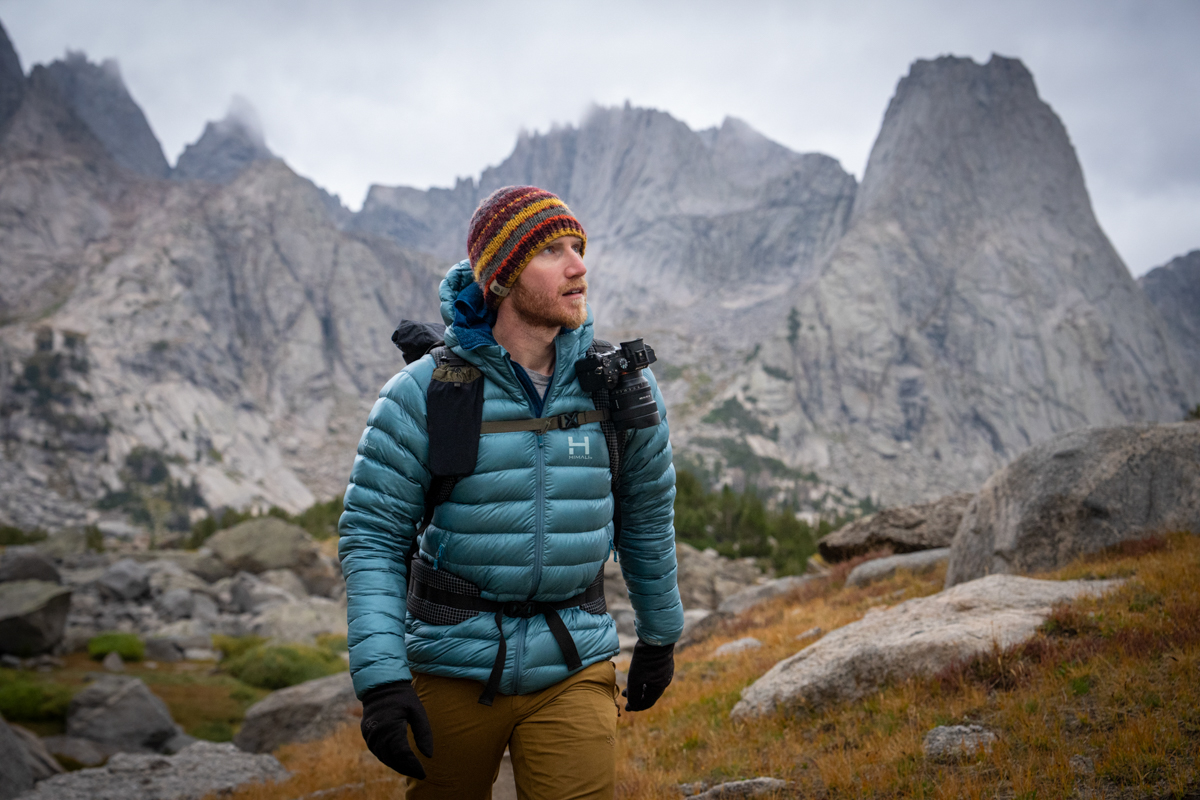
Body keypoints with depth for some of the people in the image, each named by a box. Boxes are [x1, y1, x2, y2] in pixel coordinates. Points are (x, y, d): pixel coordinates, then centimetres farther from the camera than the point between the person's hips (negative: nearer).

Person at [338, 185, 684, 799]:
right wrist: (379, 678, -17)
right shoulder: (423, 392, -11)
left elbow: (647, 515, 12)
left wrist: (659, 634, 20)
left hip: (572, 667, 1)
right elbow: (371, 534, -9)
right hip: (451, 668, -1)